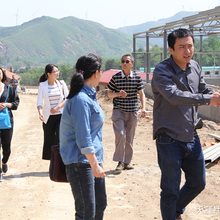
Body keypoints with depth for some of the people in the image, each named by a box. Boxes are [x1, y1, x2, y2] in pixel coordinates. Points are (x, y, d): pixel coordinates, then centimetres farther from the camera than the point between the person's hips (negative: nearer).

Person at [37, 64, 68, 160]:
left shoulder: (61, 83, 2)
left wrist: (57, 107, -11)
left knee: (60, 138, -12)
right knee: (49, 140, 4)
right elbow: (40, 102, -6)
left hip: (61, 115, 0)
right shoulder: (42, 85, -2)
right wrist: (40, 113, -24)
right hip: (48, 116, 0)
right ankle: (50, 159, 17)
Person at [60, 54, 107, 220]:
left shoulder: (89, 95, 10)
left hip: (93, 158, 10)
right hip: (80, 162, -10)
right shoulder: (81, 100, -21)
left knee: (100, 205, 18)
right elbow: (83, 138, -23)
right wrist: (95, 165, -20)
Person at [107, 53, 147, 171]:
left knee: (129, 137, 7)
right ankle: (120, 161, -5)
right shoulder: (115, 77, -1)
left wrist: (143, 108, -8)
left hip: (132, 111, 2)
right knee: (120, 134, -15)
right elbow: (109, 93, 5)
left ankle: (127, 161, 19)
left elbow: (141, 94, 5)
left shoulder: (137, 77, 2)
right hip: (118, 110, -2)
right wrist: (118, 94, -15)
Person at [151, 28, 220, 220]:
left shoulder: (195, 67, 5)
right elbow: (174, 96, -32)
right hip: (170, 140, -7)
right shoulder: (162, 70, -16)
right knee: (170, 190, 2)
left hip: (192, 138, 7)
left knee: (198, 183, 20)